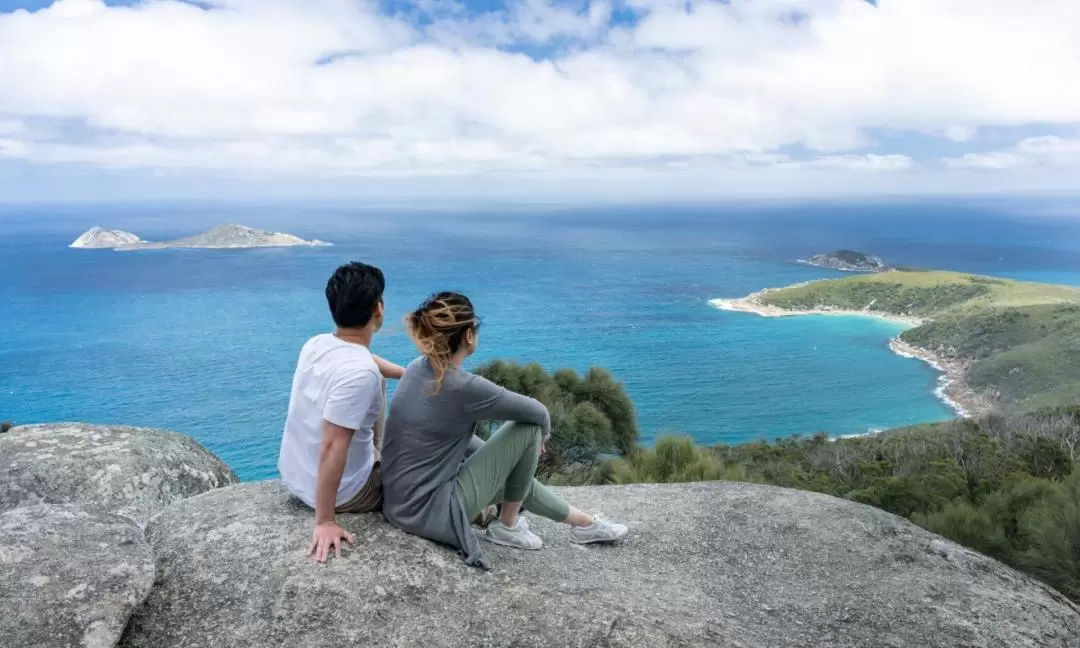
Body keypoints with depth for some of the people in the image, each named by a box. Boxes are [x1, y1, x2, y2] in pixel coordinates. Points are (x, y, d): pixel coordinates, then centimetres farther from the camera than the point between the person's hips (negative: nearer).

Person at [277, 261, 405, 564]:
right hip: (343, 493, -7)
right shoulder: (359, 373, -31)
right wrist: (325, 522, -26)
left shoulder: (317, 344, -6)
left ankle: (374, 452, 32)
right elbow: (332, 448, -32)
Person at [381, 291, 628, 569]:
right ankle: (507, 526, 13)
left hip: (400, 506, 9)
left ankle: (584, 522, 41)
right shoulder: (465, 387, -23)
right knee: (528, 430, -5)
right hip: (431, 513, -9)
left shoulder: (417, 368, 2)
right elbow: (537, 413, -9)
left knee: (511, 474, 27)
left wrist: (497, 455, 21)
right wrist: (543, 435, 14)